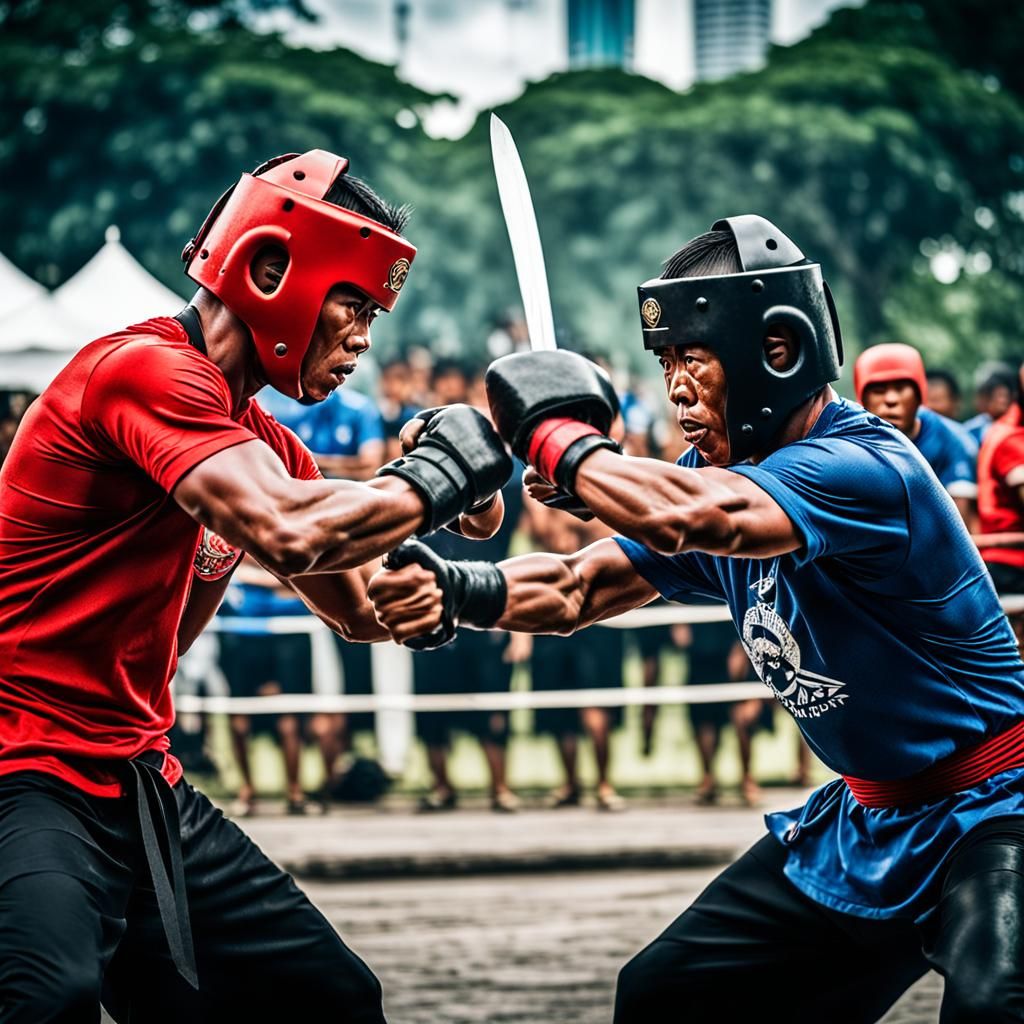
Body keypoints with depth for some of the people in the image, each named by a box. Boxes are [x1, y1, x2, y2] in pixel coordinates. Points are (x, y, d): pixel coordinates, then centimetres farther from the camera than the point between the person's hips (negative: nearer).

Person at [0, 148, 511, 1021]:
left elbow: (363, 608, 26)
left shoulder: (267, 447, 15)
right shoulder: (147, 368, -14)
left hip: (142, 786, 10)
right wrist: (433, 476, -11)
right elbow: (288, 536, -28)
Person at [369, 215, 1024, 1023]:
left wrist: (557, 433, -25)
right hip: (863, 822, 9)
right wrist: (457, 593, -15)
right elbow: (577, 589, 4)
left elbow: (687, 518, -41)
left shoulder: (867, 466, -26)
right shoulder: (718, 473, 2)